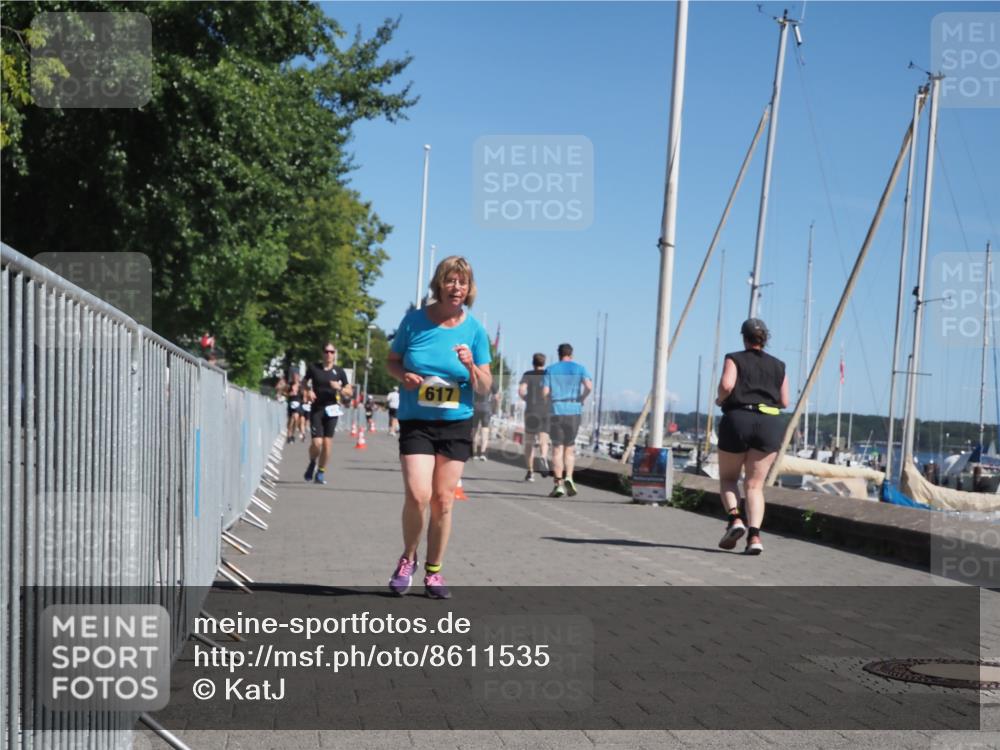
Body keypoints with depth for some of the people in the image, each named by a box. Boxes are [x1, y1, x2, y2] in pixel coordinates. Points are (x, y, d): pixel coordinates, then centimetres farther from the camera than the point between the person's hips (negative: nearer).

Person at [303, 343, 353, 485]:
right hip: (316, 409, -1)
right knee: (317, 442, -11)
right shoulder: (313, 368, 2)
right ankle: (312, 462, 21)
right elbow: (305, 383, 17)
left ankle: (321, 473, 15)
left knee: (327, 443, -1)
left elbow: (349, 392, 7)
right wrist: (308, 392, -3)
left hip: (331, 409, 1)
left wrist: (339, 388, -13)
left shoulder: (339, 371, 4)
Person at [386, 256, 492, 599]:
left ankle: (433, 571, 20)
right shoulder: (414, 320, -2)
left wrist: (471, 367, -18)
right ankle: (408, 558, 12)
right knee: (417, 495, -14)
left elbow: (485, 388, 3)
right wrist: (403, 375, -12)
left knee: (443, 500, 4)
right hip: (415, 422, -1)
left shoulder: (475, 330, 0)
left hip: (456, 424, 1)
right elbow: (392, 361, 10)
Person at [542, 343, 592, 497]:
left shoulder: (550, 369, 6)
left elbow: (545, 392, -4)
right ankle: (568, 477, -5)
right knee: (570, 447, 14)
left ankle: (559, 484, -4)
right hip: (573, 411, 0)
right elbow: (589, 386, -11)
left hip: (556, 411, 0)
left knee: (557, 448, 3)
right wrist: (582, 398, 6)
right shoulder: (580, 368, 5)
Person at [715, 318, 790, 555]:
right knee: (755, 484, 3)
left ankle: (734, 518, -10)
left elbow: (726, 385, -13)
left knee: (728, 477, 15)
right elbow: (784, 402, 13)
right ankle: (754, 534, -15)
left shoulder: (734, 359, 6)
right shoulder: (778, 366, 16)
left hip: (737, 420, -2)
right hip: (769, 424, 2)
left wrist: (720, 400, 6)